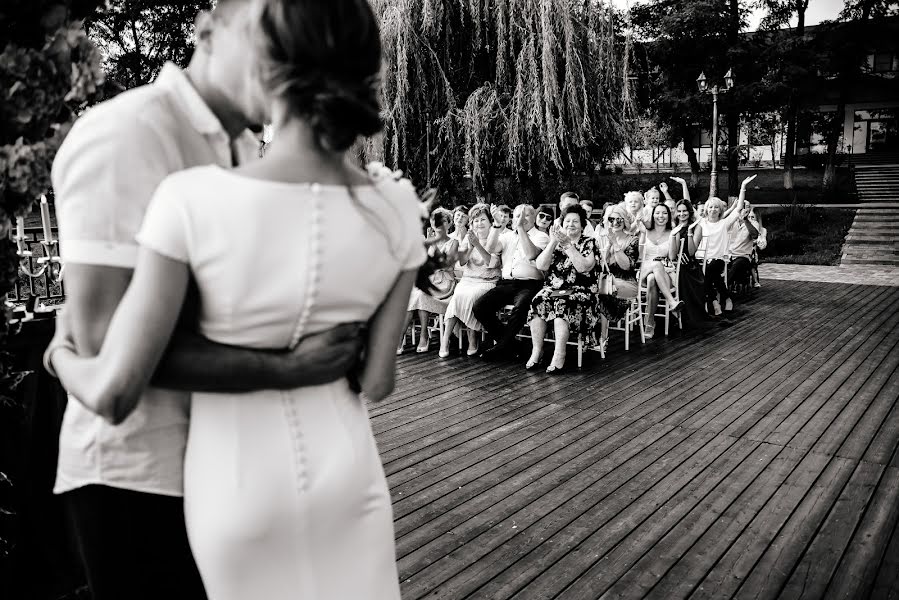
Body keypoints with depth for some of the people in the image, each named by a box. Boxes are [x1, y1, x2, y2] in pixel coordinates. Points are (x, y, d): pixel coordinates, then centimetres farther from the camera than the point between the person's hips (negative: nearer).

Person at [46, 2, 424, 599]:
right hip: (345, 471, 2)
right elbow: (376, 380, -6)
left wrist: (63, 354, 4)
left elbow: (115, 393, -19)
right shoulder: (395, 208, -14)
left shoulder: (194, 199, -24)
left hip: (238, 485, -1)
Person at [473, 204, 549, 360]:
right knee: (479, 306, -18)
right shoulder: (507, 236, 20)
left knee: (520, 308, -36)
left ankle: (501, 347, -15)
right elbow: (490, 249, 2)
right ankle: (507, 342, -2)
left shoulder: (541, 236, 7)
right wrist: (496, 225, -8)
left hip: (529, 284, -4)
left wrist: (521, 228, -16)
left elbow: (530, 255, -14)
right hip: (506, 283, 4)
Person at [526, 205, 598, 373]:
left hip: (579, 290, -3)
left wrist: (568, 245, -15)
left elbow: (583, 267, -13)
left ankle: (559, 354, -33)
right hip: (553, 288, 3)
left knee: (561, 303, -34)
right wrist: (553, 243, -8)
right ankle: (536, 351, -22)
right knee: (538, 301, -27)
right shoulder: (555, 242, 15)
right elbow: (541, 265, 0)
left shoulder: (589, 243, 6)